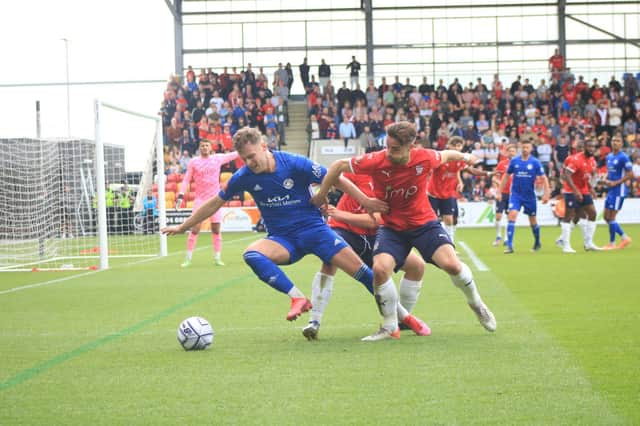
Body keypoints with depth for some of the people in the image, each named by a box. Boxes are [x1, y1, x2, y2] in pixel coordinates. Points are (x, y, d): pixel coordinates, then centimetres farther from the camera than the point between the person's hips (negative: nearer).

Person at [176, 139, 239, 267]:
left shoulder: (217, 158, 5)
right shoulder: (193, 162, 2)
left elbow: (233, 155, 12)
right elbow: (186, 180, 3)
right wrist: (181, 195, -7)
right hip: (200, 199, -2)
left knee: (216, 229, 2)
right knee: (195, 229, -8)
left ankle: (217, 257, 11)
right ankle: (188, 259, -4)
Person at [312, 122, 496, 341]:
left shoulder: (424, 158, -18)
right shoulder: (376, 161, -22)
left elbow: (445, 155, 7)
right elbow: (339, 166, -8)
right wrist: (321, 194, -1)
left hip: (424, 222, 0)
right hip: (392, 227, 0)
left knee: (451, 264, -18)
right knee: (380, 268, -23)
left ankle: (476, 303, 15)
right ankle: (390, 327, -2)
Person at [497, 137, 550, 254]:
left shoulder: (535, 162, -6)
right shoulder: (514, 161, -2)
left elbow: (544, 178, -4)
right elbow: (506, 176, 8)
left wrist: (546, 193, -11)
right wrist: (499, 192, 7)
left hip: (530, 195, 0)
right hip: (516, 194, 0)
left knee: (533, 220, 12)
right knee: (512, 215, -18)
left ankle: (537, 243, 36)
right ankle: (509, 245, -18)